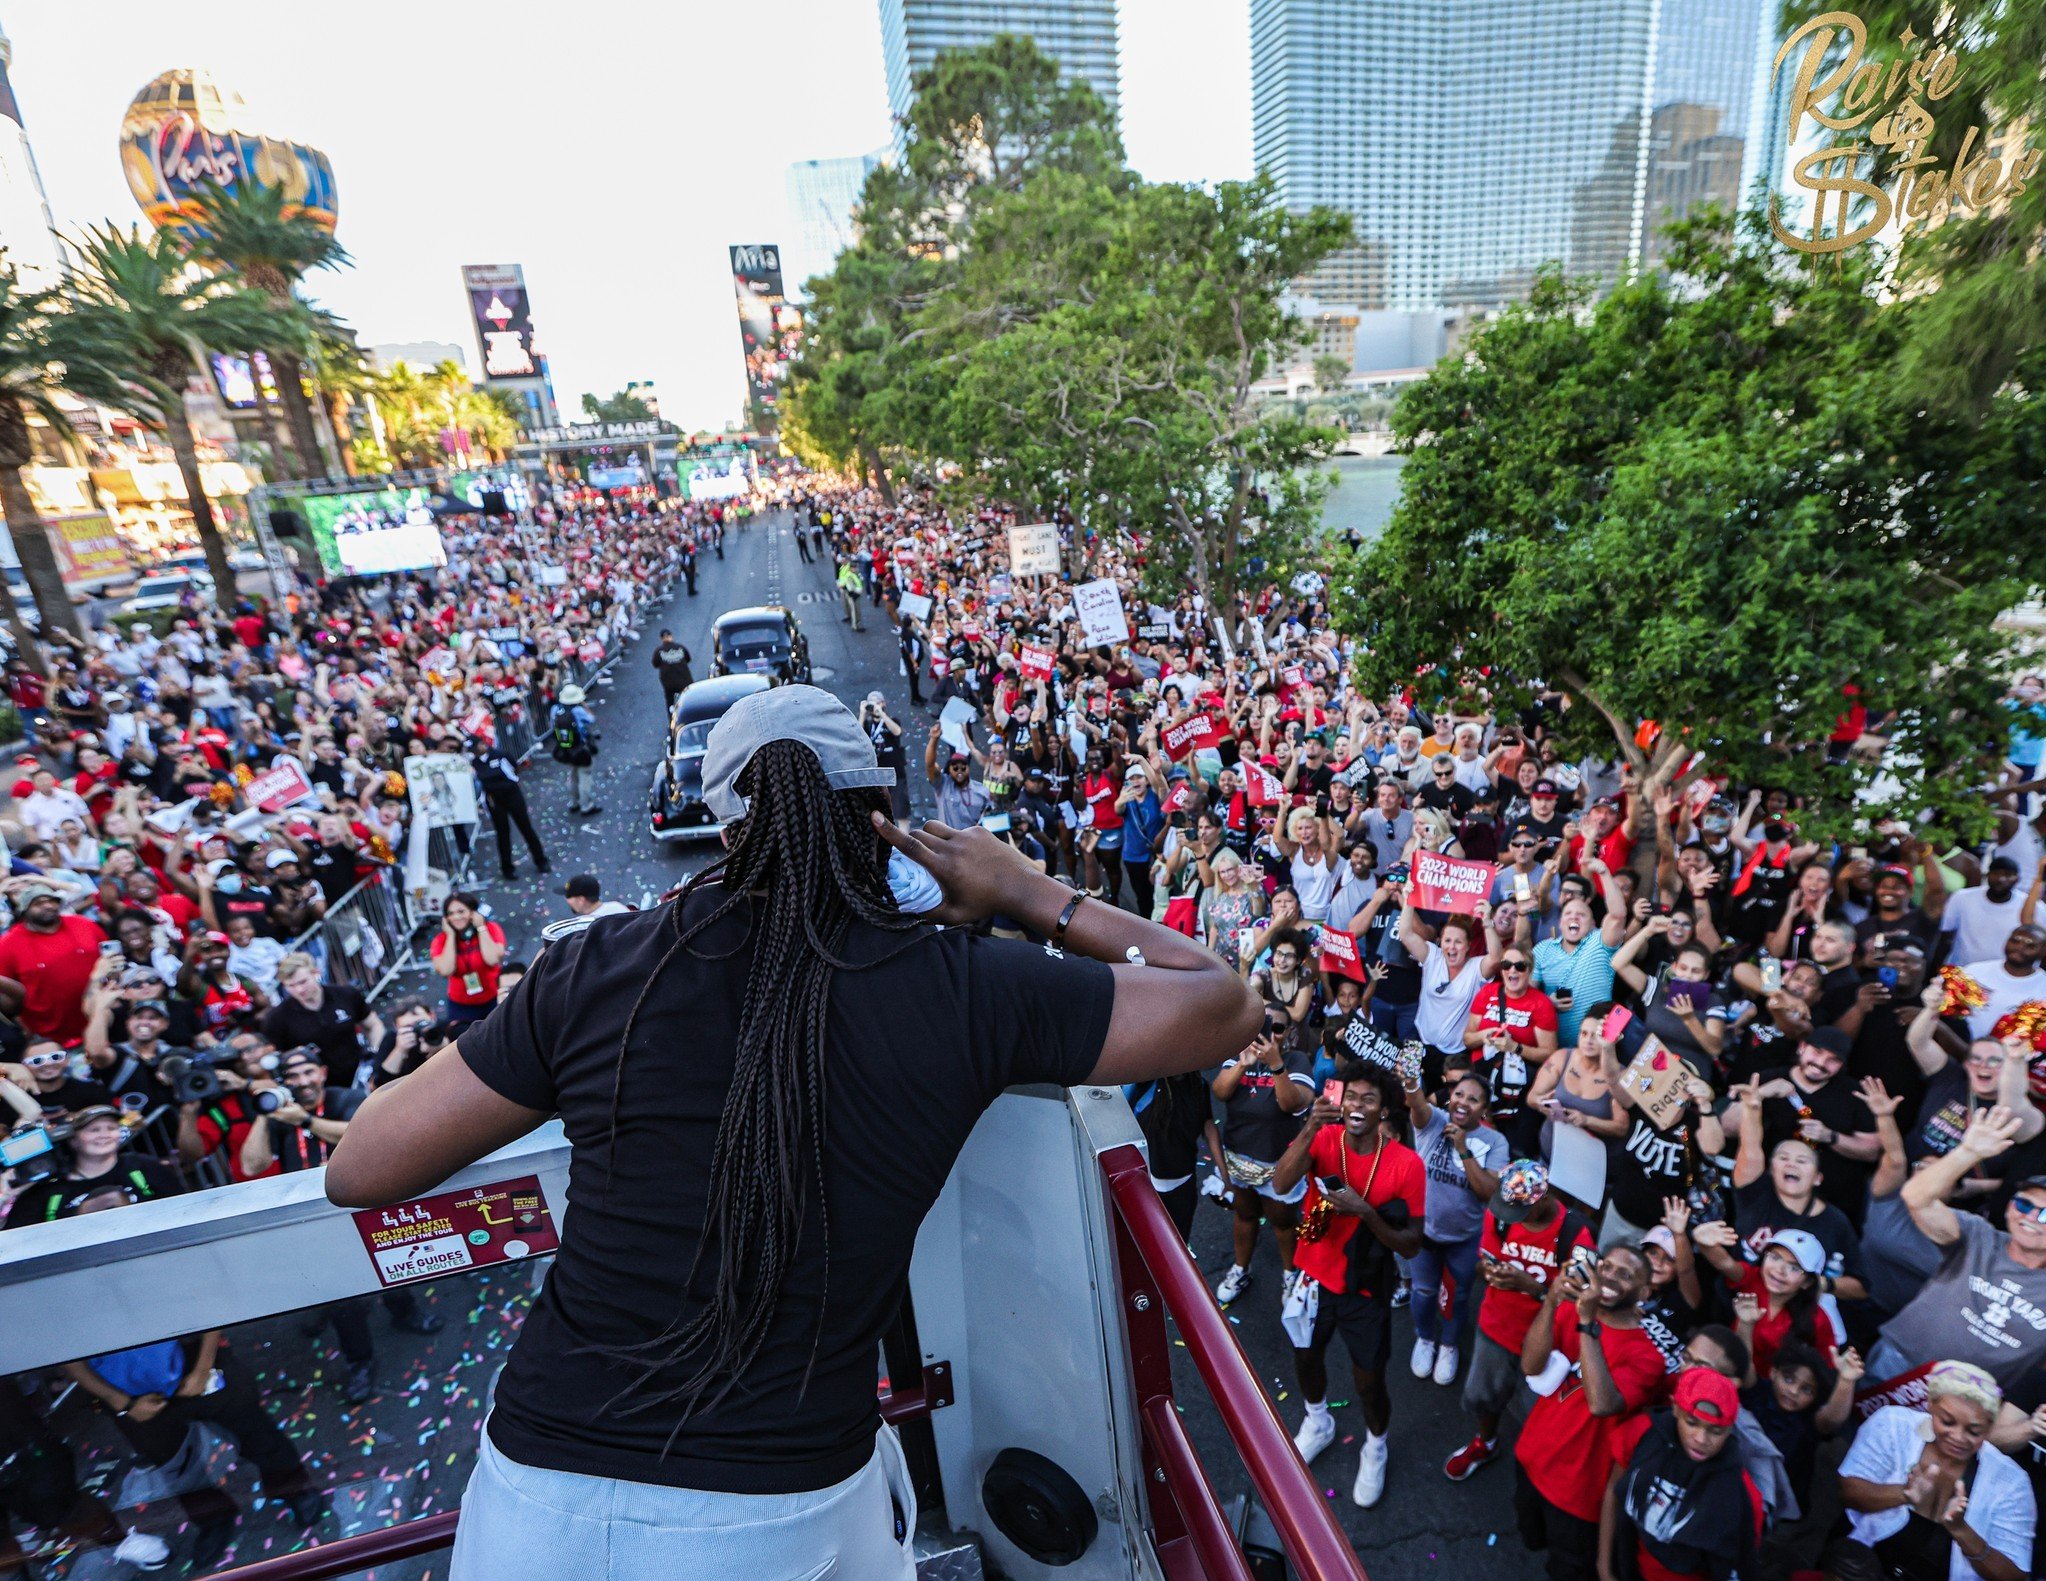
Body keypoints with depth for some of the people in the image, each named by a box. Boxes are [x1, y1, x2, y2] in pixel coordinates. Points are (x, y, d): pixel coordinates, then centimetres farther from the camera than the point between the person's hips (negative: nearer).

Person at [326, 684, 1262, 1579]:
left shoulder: (598, 970, -13)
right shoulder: (967, 987, -16)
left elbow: (359, 1169, -2)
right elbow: (1224, 1006, -4)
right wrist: (1029, 896, -1)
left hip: (536, 1505, 1)